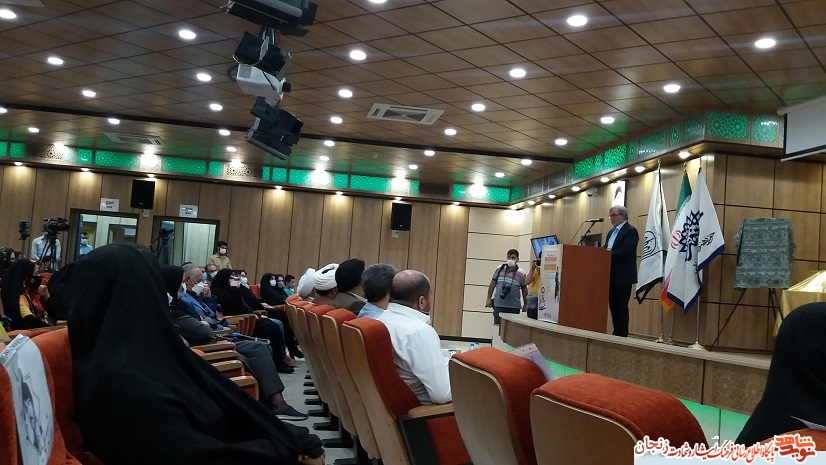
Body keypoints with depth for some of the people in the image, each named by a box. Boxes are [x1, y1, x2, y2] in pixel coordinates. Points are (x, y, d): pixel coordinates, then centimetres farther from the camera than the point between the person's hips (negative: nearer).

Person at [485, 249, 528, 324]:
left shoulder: (521, 273, 1)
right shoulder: (500, 269, 6)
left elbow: (524, 289, 9)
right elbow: (493, 284, 12)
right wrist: (489, 298, 8)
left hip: (514, 307, -1)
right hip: (498, 305, 1)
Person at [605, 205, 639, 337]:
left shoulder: (631, 231, -9)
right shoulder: (612, 231, 18)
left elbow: (625, 251, -21)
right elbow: (606, 249, 16)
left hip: (623, 276, -8)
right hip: (612, 276, 9)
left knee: (621, 307, -5)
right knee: (613, 305, 11)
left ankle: (622, 335, 1)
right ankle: (616, 333, 18)